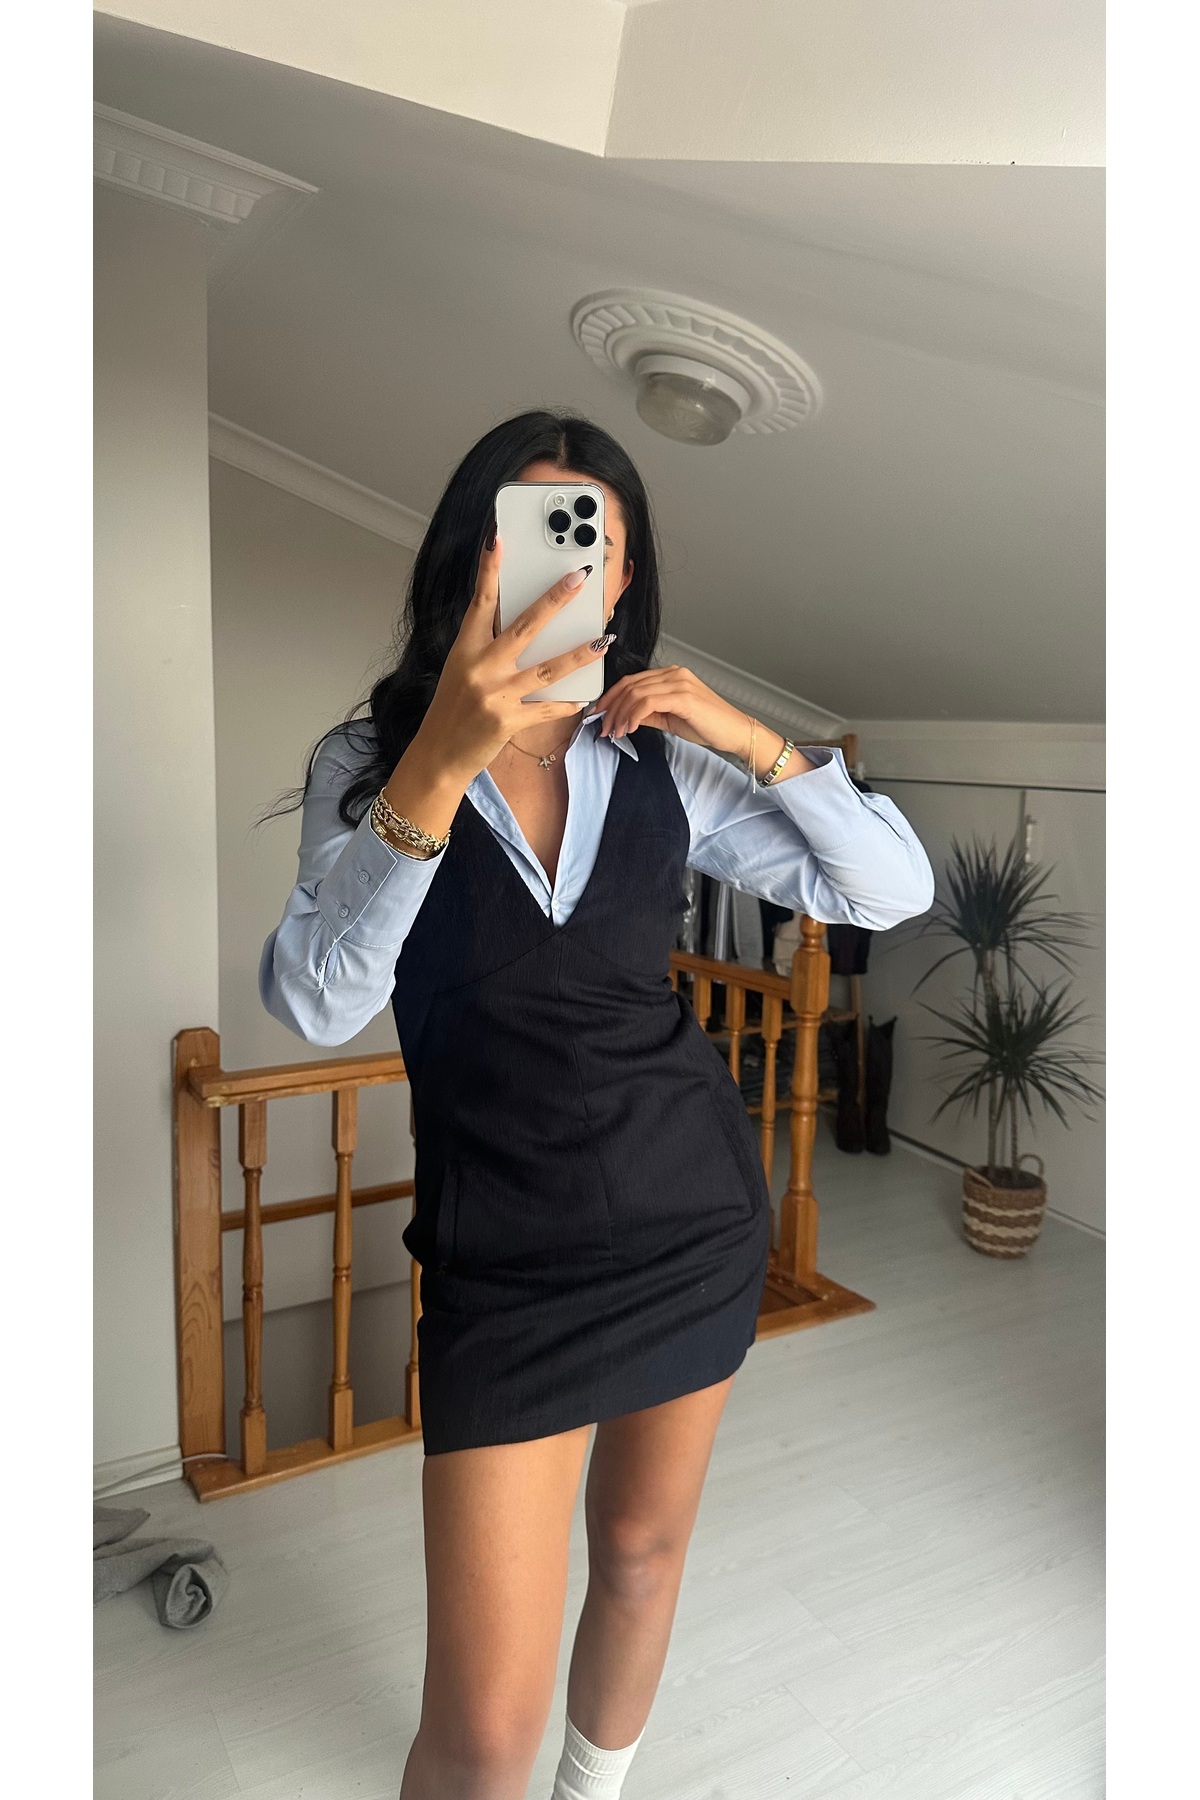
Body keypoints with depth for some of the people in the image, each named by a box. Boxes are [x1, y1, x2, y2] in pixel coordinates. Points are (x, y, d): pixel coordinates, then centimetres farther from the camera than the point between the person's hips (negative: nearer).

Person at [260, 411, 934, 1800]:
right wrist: (443, 762, -34)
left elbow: (895, 889, 1)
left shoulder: (662, 764, 1)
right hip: (506, 1256, -3)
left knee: (642, 1550, 22)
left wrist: (754, 739, -13)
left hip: (698, 1215, 4)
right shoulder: (370, 760, -6)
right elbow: (313, 1004, -22)